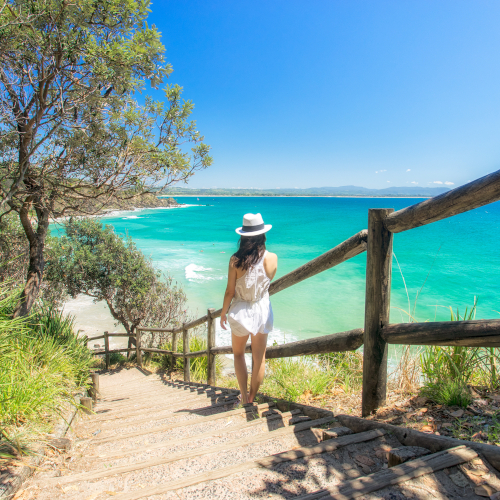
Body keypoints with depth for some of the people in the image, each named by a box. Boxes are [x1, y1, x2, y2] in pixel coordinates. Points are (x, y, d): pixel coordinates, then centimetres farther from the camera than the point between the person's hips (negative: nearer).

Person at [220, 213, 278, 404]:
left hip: (240, 311, -1)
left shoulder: (236, 260, -17)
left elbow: (230, 291, -11)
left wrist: (223, 312, 4)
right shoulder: (272, 258, -13)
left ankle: (244, 395, 21)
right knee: (259, 358, 17)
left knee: (238, 354, 22)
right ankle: (252, 397, 29)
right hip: (262, 310, 1)